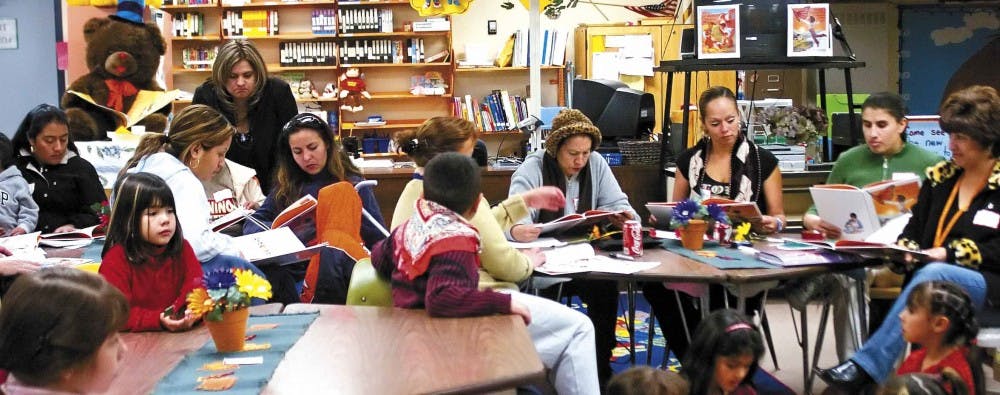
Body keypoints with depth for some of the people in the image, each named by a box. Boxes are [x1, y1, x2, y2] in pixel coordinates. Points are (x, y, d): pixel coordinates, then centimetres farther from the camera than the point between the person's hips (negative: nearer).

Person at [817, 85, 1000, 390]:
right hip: (931, 275, 5)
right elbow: (914, 230, 13)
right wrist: (903, 252, -10)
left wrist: (949, 254, -20)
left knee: (933, 275, -36)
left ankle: (866, 365, -41)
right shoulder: (940, 177, 15)